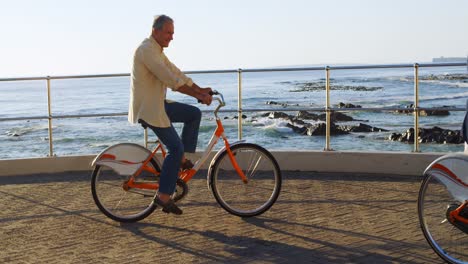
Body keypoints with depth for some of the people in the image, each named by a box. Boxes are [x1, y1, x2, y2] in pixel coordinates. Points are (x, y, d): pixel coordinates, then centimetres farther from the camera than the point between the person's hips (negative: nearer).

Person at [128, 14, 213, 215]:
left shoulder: (157, 51, 17)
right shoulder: (147, 50, -17)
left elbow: (177, 74, 16)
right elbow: (171, 80, -25)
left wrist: (201, 90, 8)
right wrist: (198, 95, -23)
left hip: (158, 104, 10)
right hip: (148, 108, -10)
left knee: (194, 114, 10)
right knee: (175, 147, -12)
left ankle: (182, 159, 11)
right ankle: (164, 196, -7)